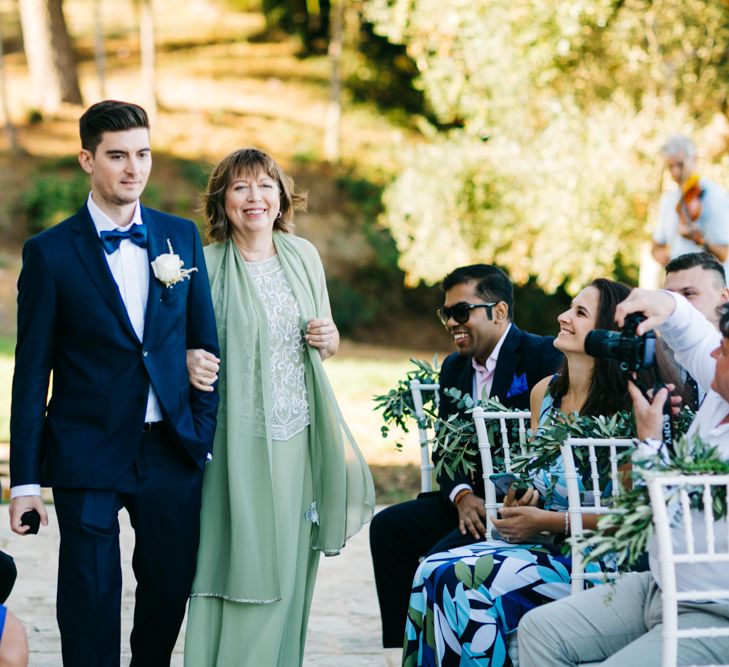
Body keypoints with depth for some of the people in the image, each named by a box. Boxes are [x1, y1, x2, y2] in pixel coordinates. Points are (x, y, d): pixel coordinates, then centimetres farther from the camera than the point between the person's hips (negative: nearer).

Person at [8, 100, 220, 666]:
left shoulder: (182, 237, 7)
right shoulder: (50, 252, -3)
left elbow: (205, 343, 11)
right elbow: (32, 371, -3)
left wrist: (205, 434, 4)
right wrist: (25, 479, -6)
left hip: (172, 450, 3)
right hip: (88, 453, -3)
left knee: (170, 588, 11)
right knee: (90, 603, 1)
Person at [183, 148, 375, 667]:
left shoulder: (304, 256, 9)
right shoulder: (206, 266, -4)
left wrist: (329, 340, -2)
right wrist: (188, 362, -23)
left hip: (297, 438, 4)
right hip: (238, 442, -4)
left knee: (289, 564, 7)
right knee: (238, 562, -5)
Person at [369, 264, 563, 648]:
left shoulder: (545, 356, -10)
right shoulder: (454, 368, 15)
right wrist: (462, 496, -10)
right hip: (474, 498, 8)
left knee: (444, 556, -26)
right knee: (388, 525, -5)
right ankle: (400, 650, -2)